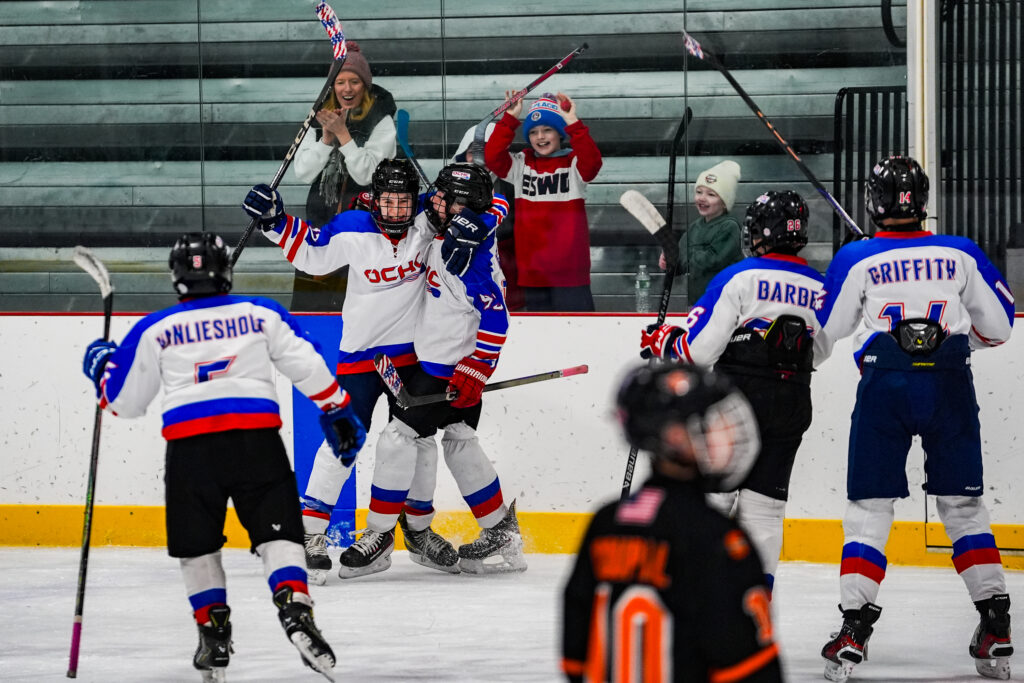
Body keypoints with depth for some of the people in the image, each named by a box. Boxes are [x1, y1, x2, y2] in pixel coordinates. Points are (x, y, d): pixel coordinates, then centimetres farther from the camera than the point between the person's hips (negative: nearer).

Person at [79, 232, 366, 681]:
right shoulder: (261, 314, 12)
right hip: (256, 438, 0)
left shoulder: (155, 331, 11)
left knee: (197, 545, 16)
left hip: (190, 446, 0)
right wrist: (338, 411, 20)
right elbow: (308, 367, 9)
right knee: (277, 533, 0)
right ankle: (295, 611, -22)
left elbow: (124, 401, 18)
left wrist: (102, 368, 37)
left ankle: (214, 634, 16)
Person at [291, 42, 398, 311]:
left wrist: (342, 133, -17)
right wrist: (327, 137, -10)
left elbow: (366, 174, -14)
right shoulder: (320, 119, 10)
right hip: (321, 216, 5)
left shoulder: (381, 123, -5)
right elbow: (303, 172, 3)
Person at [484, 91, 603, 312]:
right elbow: (492, 157, -5)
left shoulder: (573, 163, -1)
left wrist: (573, 124, -30)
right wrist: (510, 118, -11)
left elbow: (591, 162, -22)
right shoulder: (521, 165, 9)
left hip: (569, 267, -4)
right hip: (531, 267, 4)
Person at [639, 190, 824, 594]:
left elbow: (699, 349, -10)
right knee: (764, 504, 8)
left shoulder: (739, 278, -8)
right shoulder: (819, 288, 8)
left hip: (738, 401, -4)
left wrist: (662, 341, 8)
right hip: (793, 406, 5)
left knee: (710, 495, 2)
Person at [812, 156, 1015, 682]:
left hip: (885, 385, -2)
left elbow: (820, 338, 9)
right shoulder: (961, 254, 8)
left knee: (869, 507, 5)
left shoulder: (856, 260, 4)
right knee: (962, 504, 12)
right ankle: (995, 627, 7)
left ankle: (854, 629, -6)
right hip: (950, 383, 2)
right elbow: (998, 326, 13)